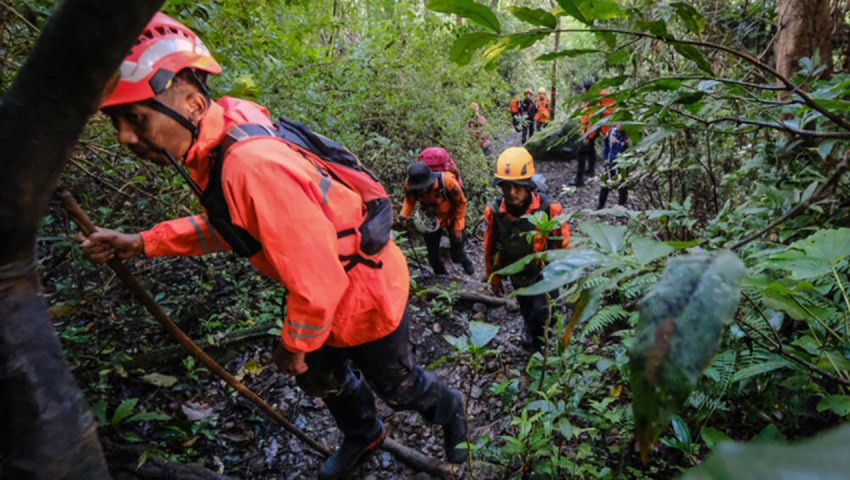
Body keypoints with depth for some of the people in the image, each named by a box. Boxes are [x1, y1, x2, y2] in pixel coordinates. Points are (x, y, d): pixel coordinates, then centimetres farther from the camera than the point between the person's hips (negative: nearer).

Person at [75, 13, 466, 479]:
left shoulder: (253, 165, -38)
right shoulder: (215, 147, -7)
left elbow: (317, 283, -33)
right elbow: (231, 222, 10)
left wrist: (293, 346, -13)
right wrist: (142, 243, 2)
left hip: (367, 291, -8)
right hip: (328, 295, 9)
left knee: (396, 386, 19)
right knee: (321, 378, 28)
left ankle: (448, 408, 53)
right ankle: (363, 435, 58)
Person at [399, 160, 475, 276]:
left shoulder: (447, 181, -37)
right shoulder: (409, 184, -30)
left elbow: (461, 202, -20)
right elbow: (409, 200, -7)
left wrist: (458, 227, -15)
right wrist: (404, 215, -26)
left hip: (451, 218, -2)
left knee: (457, 256, 3)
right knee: (433, 256, 6)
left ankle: (466, 262, 41)